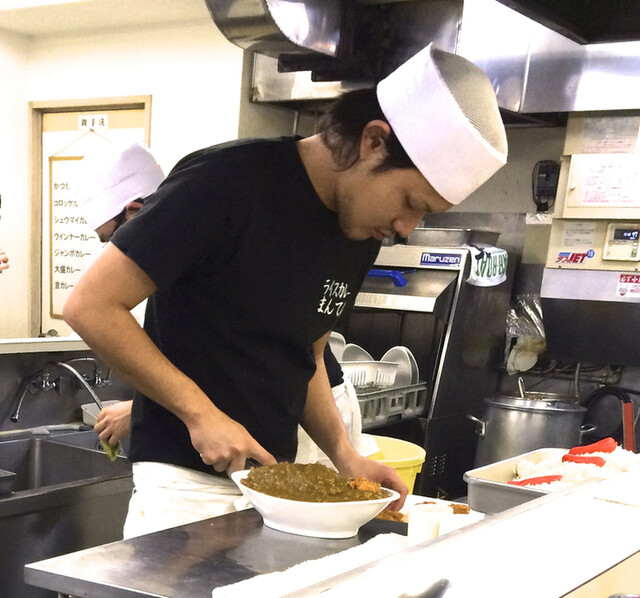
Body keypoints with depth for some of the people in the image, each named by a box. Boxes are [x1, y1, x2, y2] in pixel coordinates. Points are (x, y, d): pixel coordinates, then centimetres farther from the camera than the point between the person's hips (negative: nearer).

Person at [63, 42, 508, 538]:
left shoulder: (363, 236, 5)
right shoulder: (227, 181, -18)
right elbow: (90, 306, -17)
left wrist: (344, 454, 2)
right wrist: (199, 412, -19)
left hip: (275, 481, 6)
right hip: (188, 482, -6)